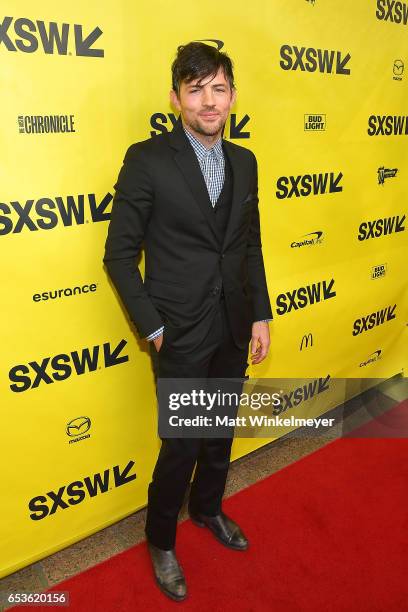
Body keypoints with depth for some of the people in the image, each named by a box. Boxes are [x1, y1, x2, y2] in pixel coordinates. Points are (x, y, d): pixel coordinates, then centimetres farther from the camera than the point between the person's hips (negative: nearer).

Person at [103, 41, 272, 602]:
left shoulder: (244, 162, 7)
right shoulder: (147, 159, -11)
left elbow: (251, 245, 11)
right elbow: (120, 255, -9)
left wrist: (261, 314, 6)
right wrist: (152, 328, -12)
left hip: (234, 328, 6)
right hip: (181, 333, -5)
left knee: (221, 430, 20)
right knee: (183, 443, 5)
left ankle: (208, 508, 48)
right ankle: (161, 541, 34)